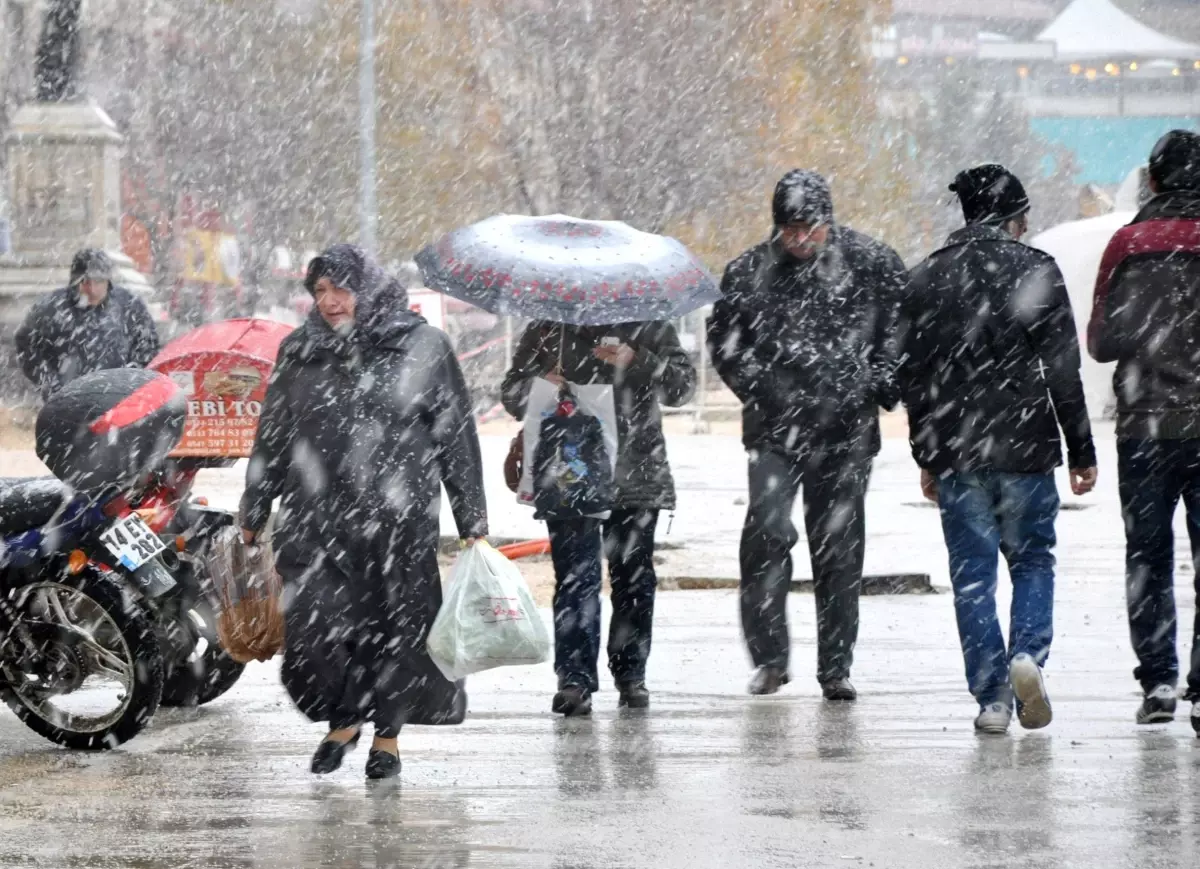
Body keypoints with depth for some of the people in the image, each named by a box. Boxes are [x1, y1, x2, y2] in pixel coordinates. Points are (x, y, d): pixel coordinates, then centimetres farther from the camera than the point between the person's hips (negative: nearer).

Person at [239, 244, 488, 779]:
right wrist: (254, 512, 18)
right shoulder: (298, 352, 9)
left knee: (394, 627, 5)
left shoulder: (422, 347, 1)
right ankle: (342, 720, 17)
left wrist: (471, 519, 4)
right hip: (315, 520, 1)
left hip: (397, 518, -1)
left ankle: (387, 735, 24)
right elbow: (272, 438, 17)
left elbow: (456, 436, 4)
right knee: (314, 629, -8)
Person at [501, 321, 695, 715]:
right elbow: (512, 393, 13)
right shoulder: (546, 330, 10)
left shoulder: (647, 327, 8)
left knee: (633, 577, 7)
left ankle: (631, 674, 18)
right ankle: (575, 678, -8)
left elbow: (682, 385, 3)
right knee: (575, 577, -8)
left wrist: (636, 362, -14)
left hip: (634, 474, 1)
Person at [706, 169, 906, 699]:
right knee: (767, 530, -15)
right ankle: (768, 657, -4)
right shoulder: (749, 274, 4)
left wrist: (880, 382, -2)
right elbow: (724, 342, 11)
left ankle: (835, 667, 13)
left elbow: (902, 323, 11)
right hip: (775, 429, 0)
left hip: (846, 431, 0)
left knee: (839, 546, 5)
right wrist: (760, 387, -4)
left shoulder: (871, 266, 2)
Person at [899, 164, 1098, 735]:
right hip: (1025, 448, -2)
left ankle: (991, 698, 1)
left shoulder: (926, 279, 7)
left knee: (973, 574, 6)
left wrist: (926, 459, 17)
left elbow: (912, 376, 10)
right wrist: (1082, 452, 1)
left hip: (955, 452, 2)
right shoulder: (1036, 271, -3)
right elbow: (1063, 371, -5)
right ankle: (1027, 652, -12)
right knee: (1032, 559, 12)